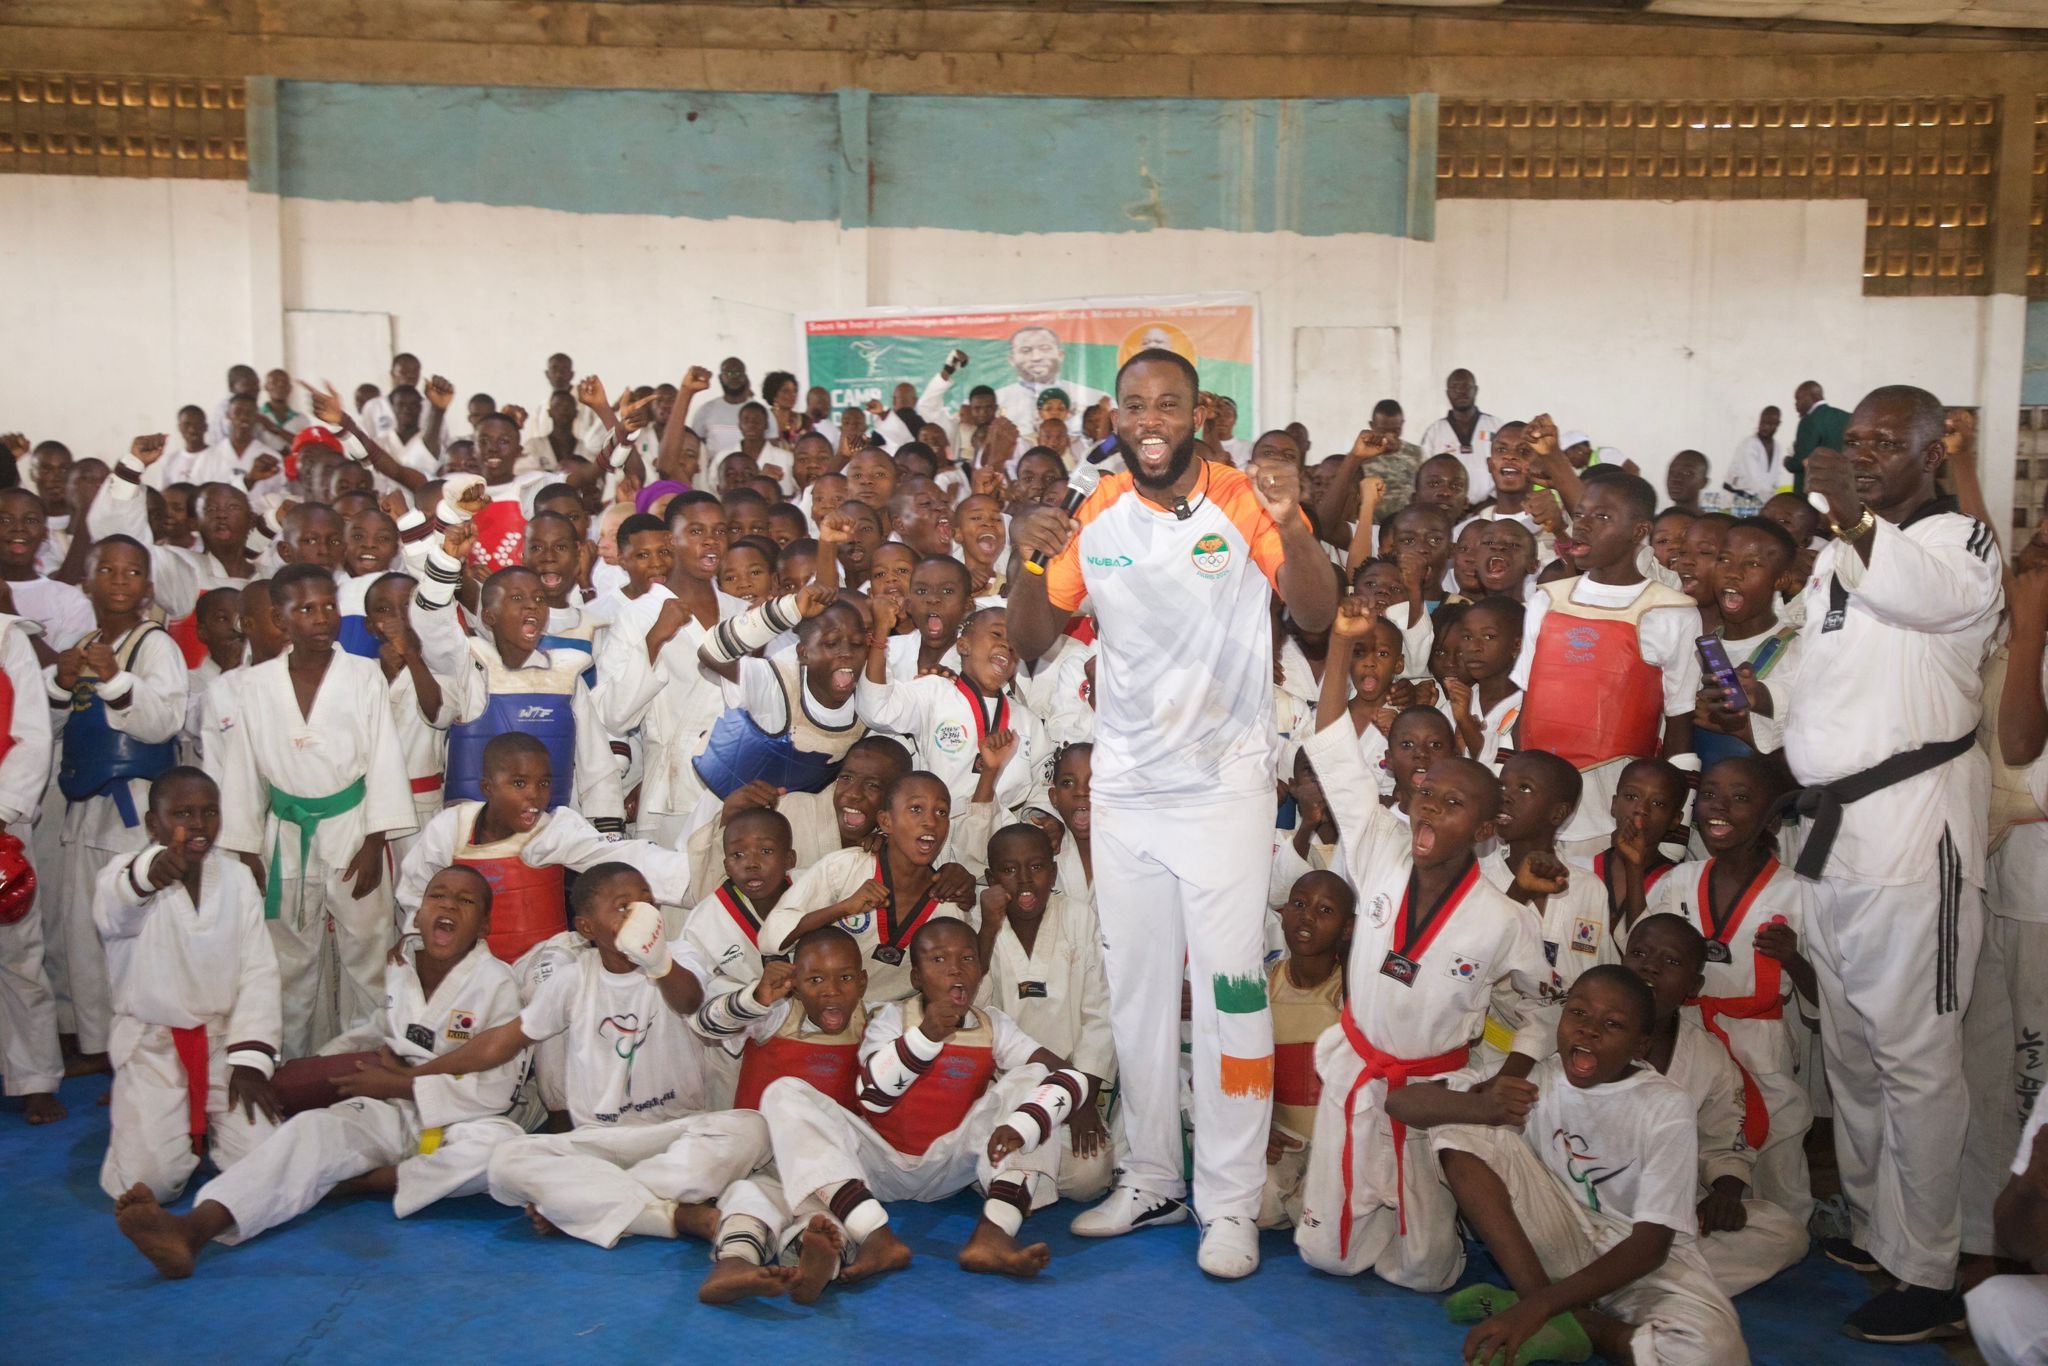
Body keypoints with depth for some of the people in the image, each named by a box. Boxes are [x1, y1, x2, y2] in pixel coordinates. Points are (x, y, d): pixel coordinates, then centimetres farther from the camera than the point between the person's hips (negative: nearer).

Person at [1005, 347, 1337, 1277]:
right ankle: (1152, 1178, 26)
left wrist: (1290, 526, -37)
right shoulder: (1096, 515, 3)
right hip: (1125, 787, 4)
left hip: (1225, 785, -4)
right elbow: (1031, 642, 1)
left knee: (1230, 987, -3)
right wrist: (1030, 560, -17)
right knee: (1135, 988, 12)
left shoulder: (1246, 500, -8)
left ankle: (1231, 1203, 8)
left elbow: (1317, 616, -20)